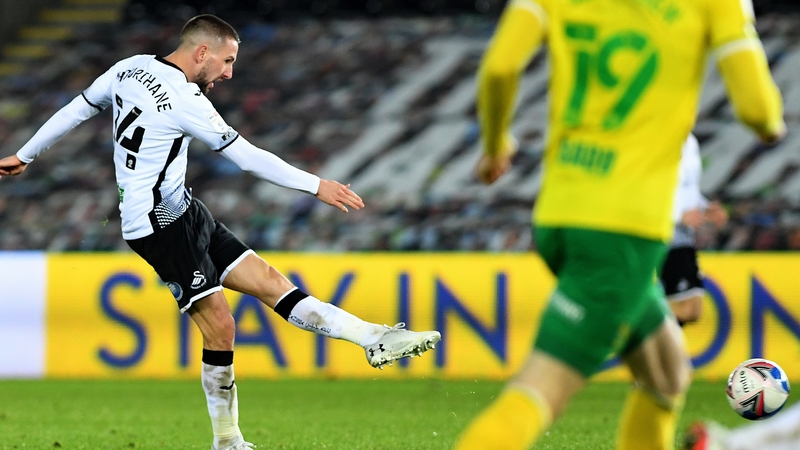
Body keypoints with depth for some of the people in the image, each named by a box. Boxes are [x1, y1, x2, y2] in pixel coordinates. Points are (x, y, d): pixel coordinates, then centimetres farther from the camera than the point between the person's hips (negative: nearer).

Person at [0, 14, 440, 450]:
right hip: (160, 222, -10)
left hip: (185, 213, 10)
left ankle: (375, 339, -7)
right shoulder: (185, 99, -19)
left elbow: (74, 110, 14)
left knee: (270, 282, 0)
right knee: (220, 327, -9)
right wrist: (317, 186, -15)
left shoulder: (130, 68, 6)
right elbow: (248, 157, -19)